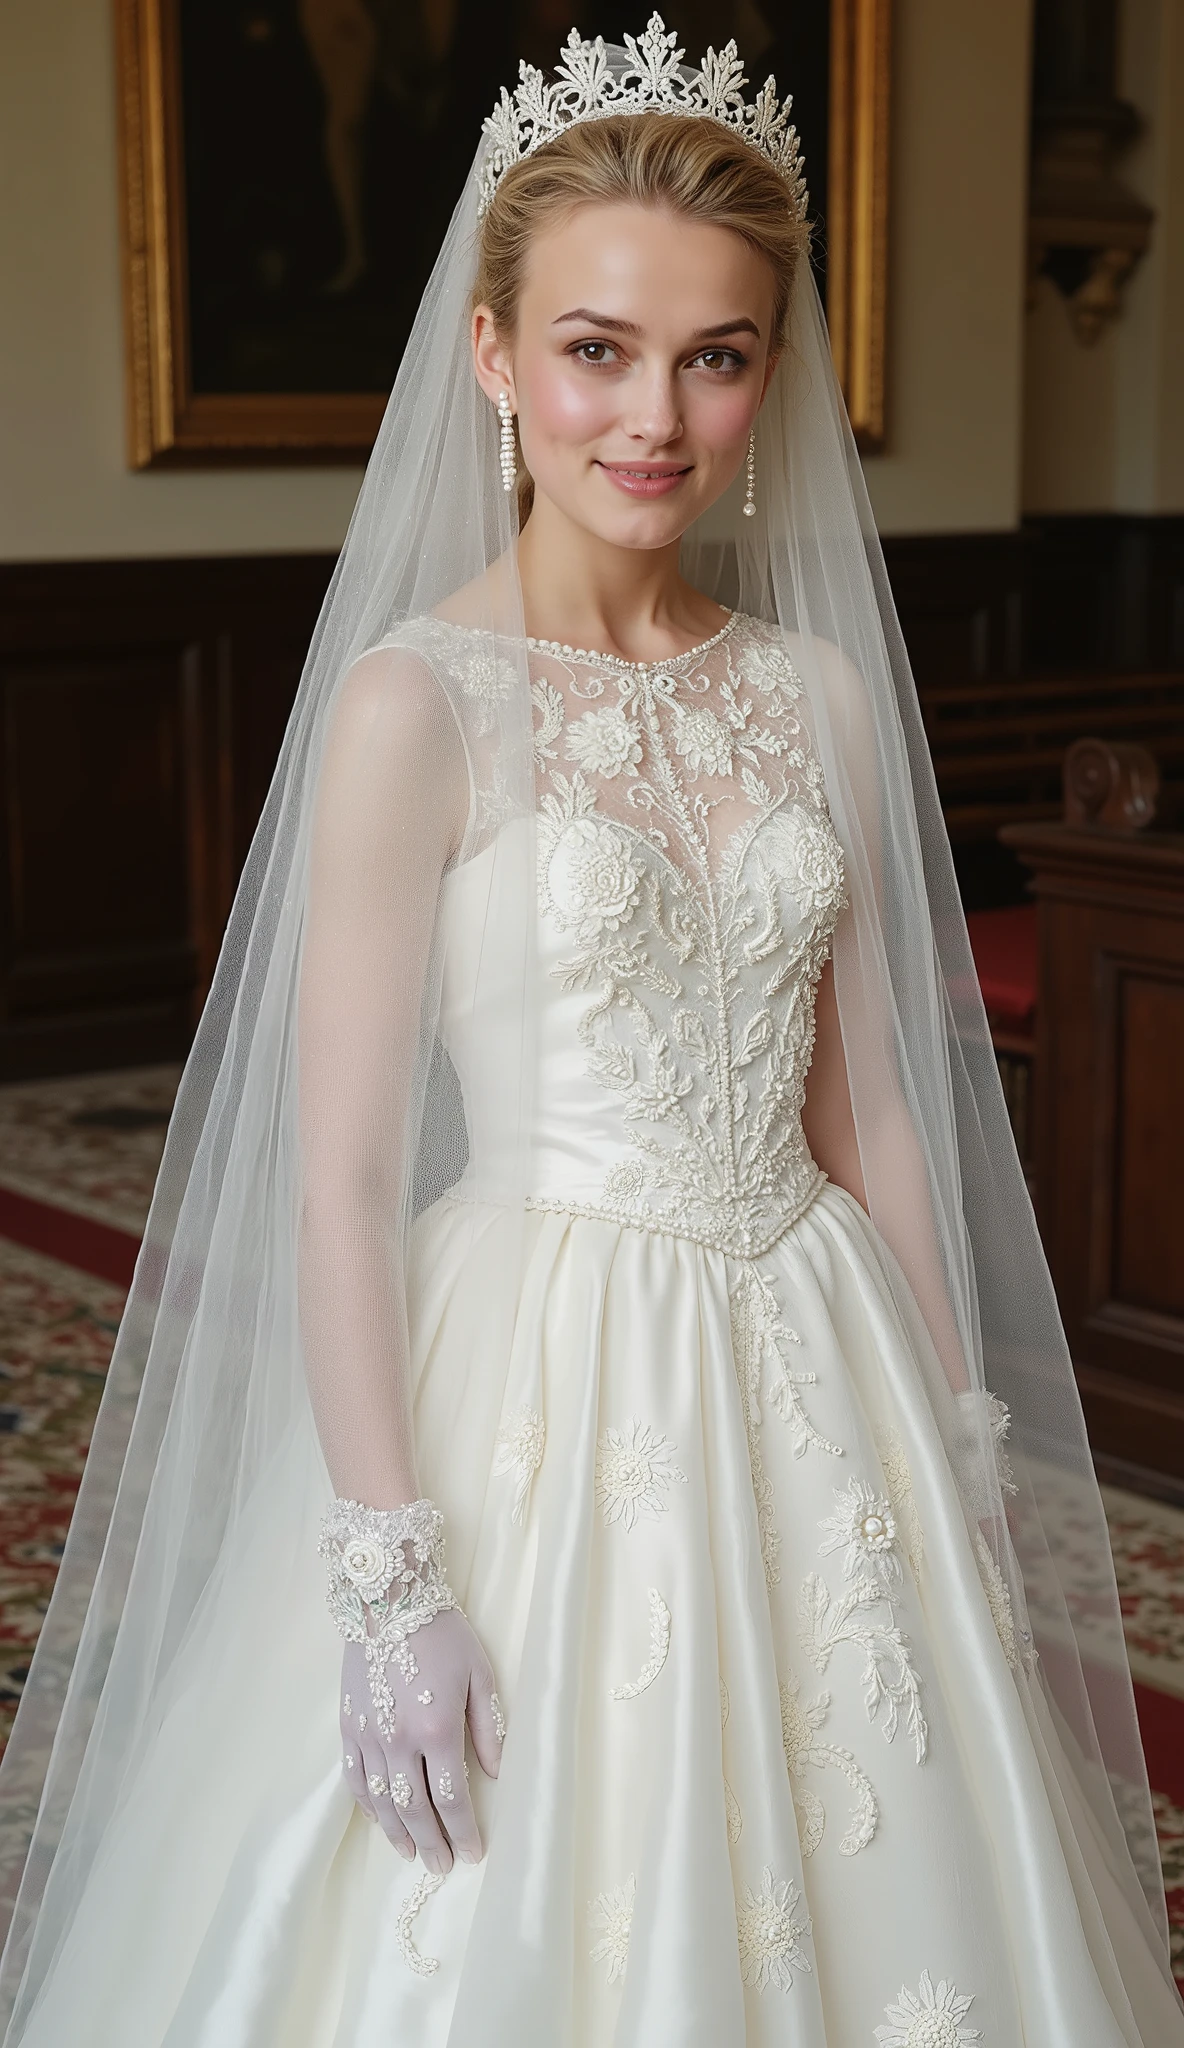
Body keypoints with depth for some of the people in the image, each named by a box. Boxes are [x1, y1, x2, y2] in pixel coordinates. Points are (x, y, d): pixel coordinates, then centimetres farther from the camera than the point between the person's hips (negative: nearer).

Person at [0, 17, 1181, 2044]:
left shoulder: (822, 695, 3)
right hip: (536, 1393, -5)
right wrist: (389, 1580, -15)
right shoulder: (416, 703, -12)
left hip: (811, 1379, 5)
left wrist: (963, 1451, 10)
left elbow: (869, 1115, 10)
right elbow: (334, 1186, -13)